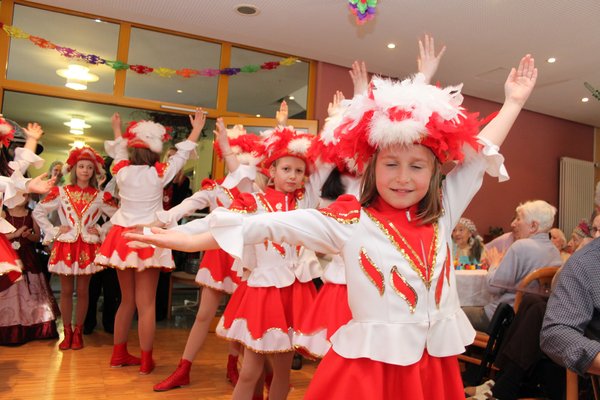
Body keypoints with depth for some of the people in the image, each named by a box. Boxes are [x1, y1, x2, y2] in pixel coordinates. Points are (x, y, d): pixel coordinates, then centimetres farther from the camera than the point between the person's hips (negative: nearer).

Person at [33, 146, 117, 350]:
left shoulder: (100, 196, 2)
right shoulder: (61, 192, 3)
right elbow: (38, 212, 6)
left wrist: (101, 231, -3)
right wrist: (53, 231, -2)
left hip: (87, 248, 0)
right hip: (65, 246, 0)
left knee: (82, 291, 6)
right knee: (66, 291, 7)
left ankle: (78, 332, 19)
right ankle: (67, 332, 18)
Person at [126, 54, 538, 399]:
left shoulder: (442, 214, 3)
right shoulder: (350, 221, -8)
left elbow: (478, 154, 11)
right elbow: (280, 224, -12)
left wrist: (513, 102, 17)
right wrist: (193, 240, -14)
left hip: (435, 363, 4)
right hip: (372, 364, -4)